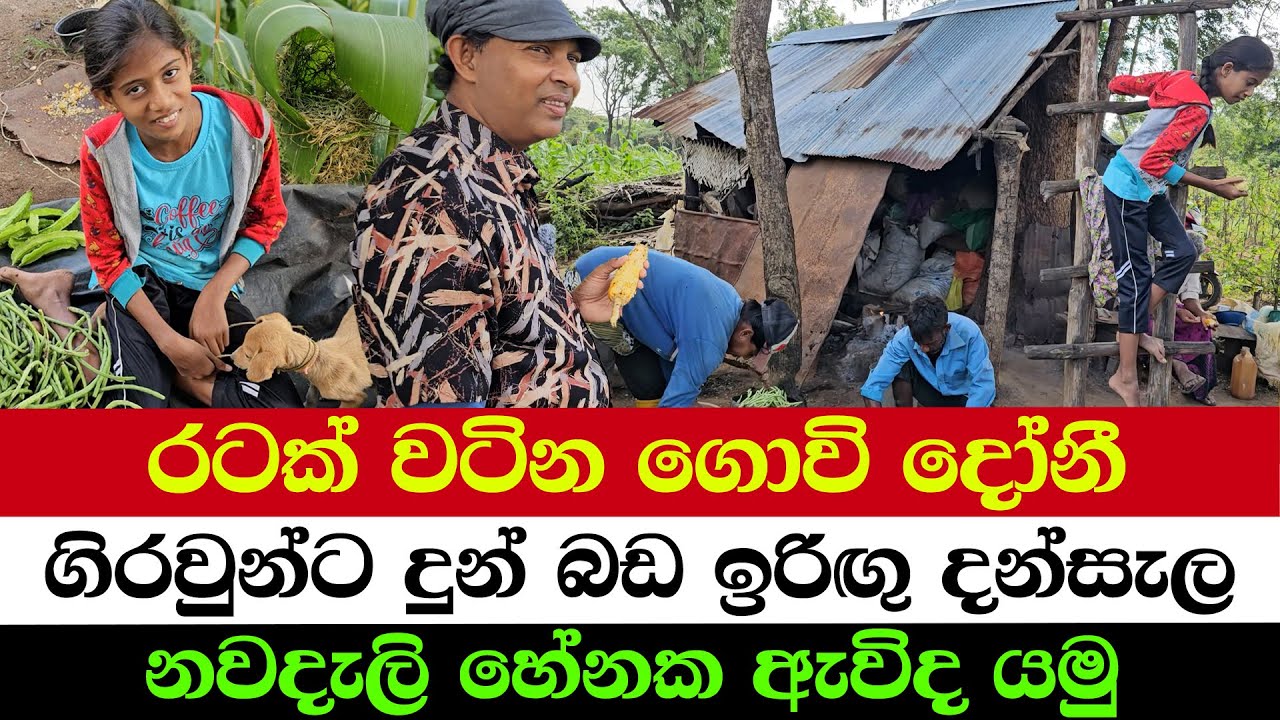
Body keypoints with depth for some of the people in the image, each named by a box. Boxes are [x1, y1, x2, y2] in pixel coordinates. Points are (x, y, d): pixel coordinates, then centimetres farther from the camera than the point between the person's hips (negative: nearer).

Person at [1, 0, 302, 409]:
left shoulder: (247, 124, -19)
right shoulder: (103, 150, -18)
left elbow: (266, 219, -3)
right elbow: (106, 255, -7)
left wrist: (214, 296, -17)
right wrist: (170, 340, -18)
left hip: (212, 283, 3)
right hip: (138, 280, -2)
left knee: (283, 408, -15)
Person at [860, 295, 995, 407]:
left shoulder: (968, 332, -32)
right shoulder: (905, 338, -27)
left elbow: (983, 384, -32)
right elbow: (872, 387, -30)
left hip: (965, 397, -2)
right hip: (934, 391, 2)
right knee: (903, 368, -26)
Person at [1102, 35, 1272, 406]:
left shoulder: (1181, 79, -1)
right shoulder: (1198, 109, -24)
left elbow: (1121, 83, 6)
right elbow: (1154, 163, -27)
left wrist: (1119, 85, 31)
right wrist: (1213, 187, -21)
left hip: (1147, 189, 9)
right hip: (1129, 188, -9)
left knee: (1181, 251, 7)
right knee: (1136, 276, -6)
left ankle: (1135, 329, 14)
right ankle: (1126, 377, -2)